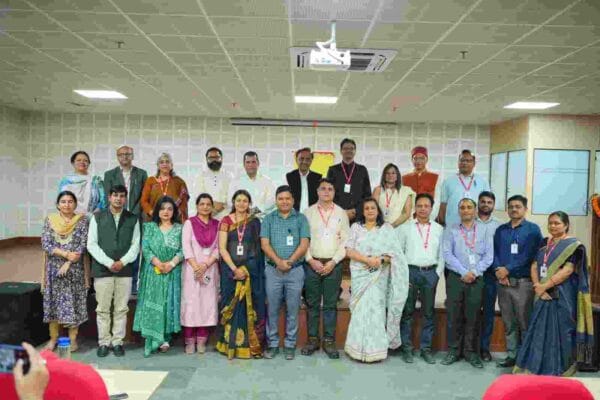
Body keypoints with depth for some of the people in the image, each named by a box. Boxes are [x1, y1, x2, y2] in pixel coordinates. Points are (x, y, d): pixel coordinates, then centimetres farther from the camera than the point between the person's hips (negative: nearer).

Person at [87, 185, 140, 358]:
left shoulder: (133, 219, 8)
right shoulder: (97, 217, 6)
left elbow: (135, 244, 5)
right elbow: (91, 244, 0)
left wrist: (122, 262, -10)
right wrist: (108, 263, -9)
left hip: (125, 270, 1)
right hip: (102, 270, -1)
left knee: (121, 309, 5)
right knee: (103, 309, 4)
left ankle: (117, 342, 14)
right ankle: (104, 342, 15)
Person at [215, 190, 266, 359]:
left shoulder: (255, 221, 6)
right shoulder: (226, 221, 4)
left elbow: (258, 248, 4)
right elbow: (222, 248, -2)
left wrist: (244, 268, -7)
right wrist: (234, 269, -12)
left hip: (251, 270, 0)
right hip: (230, 269, 0)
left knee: (250, 306, 0)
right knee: (231, 305, 2)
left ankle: (251, 345, 8)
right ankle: (230, 344, 11)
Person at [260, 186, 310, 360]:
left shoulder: (301, 219, 5)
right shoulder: (268, 219, 7)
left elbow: (304, 244, -3)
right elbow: (265, 244, -1)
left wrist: (289, 261, -13)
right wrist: (278, 261, -15)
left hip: (295, 270, 0)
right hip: (273, 270, 1)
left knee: (293, 310, 5)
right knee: (272, 309, 6)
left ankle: (290, 345, 17)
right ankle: (273, 344, 18)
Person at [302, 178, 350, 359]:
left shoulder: (341, 213, 6)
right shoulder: (308, 212, 5)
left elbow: (345, 241, 2)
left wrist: (333, 262, -7)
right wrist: (311, 260, -8)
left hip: (333, 264, 0)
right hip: (312, 264, 0)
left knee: (330, 305, 5)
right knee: (312, 304, 5)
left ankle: (329, 341, 13)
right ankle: (312, 339, 15)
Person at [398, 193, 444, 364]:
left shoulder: (438, 229, 9)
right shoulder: (405, 227, 4)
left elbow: (442, 254, 8)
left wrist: (437, 274, -1)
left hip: (430, 273, 2)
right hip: (410, 271, -2)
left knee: (429, 312, 7)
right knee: (407, 311, 2)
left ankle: (426, 348, 17)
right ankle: (406, 348, 12)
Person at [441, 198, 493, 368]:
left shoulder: (484, 231, 7)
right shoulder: (450, 231, 4)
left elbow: (488, 256, 1)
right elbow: (447, 254, -4)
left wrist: (474, 272, -10)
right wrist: (464, 272, -11)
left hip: (476, 279, 1)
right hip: (455, 278, 0)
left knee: (473, 317, 4)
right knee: (454, 316, 3)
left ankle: (471, 351, 15)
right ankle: (453, 350, 14)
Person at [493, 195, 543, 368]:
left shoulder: (533, 229, 1)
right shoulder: (500, 230, 14)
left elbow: (530, 255, -9)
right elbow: (494, 253, 9)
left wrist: (508, 269, -12)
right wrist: (498, 271, -8)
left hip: (523, 282, -4)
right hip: (503, 281, 4)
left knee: (525, 322, -1)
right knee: (508, 322, 8)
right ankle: (512, 355, 16)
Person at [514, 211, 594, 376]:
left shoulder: (573, 245, -7)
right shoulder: (545, 244, 12)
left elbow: (568, 270, -16)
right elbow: (534, 266, 6)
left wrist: (545, 286, -17)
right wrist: (538, 286, -10)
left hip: (562, 297, -6)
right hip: (544, 296, 6)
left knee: (560, 332, 2)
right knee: (540, 331, 9)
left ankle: (560, 370, 15)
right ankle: (537, 367, 20)